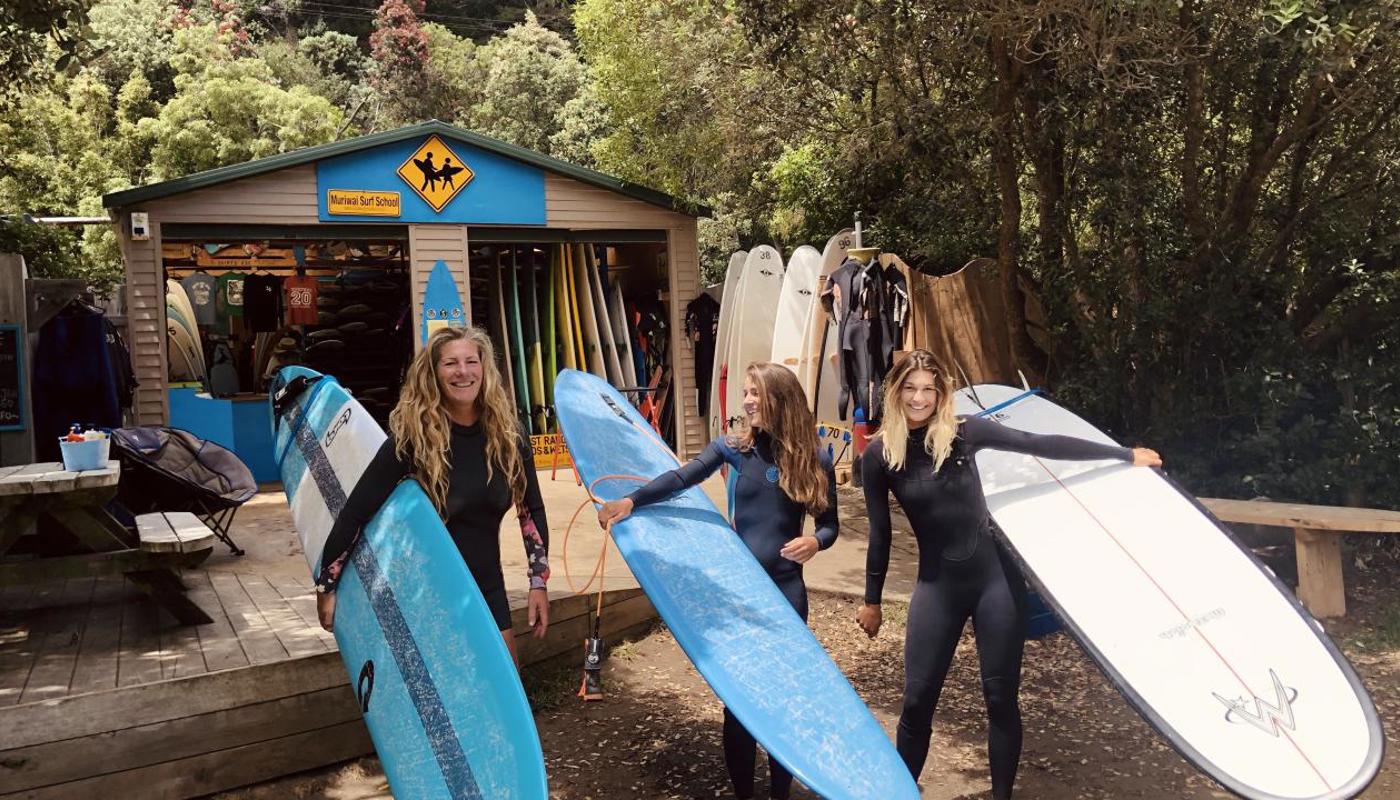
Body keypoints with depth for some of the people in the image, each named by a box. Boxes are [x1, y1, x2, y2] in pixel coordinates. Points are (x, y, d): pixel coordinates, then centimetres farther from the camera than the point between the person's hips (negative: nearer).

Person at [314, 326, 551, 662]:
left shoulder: (506, 432, -6)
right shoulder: (413, 437, -16)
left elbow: (532, 509, 3)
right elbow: (356, 511, -13)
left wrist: (539, 581, 1)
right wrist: (326, 585, -10)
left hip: (488, 587, 4)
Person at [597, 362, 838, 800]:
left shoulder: (814, 459, -4)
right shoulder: (736, 446, -2)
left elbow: (830, 524, 3)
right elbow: (682, 478, -14)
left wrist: (815, 541, -21)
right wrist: (630, 501, -28)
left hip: (784, 588, -1)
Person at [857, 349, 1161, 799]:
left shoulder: (964, 433, -7)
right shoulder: (880, 455, -5)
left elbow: (1039, 446, -2)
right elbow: (880, 533, 4)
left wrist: (1126, 455, 2)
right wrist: (871, 601, 11)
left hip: (995, 576, 0)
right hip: (937, 585, 0)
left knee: (1001, 697, 7)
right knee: (918, 699, 3)